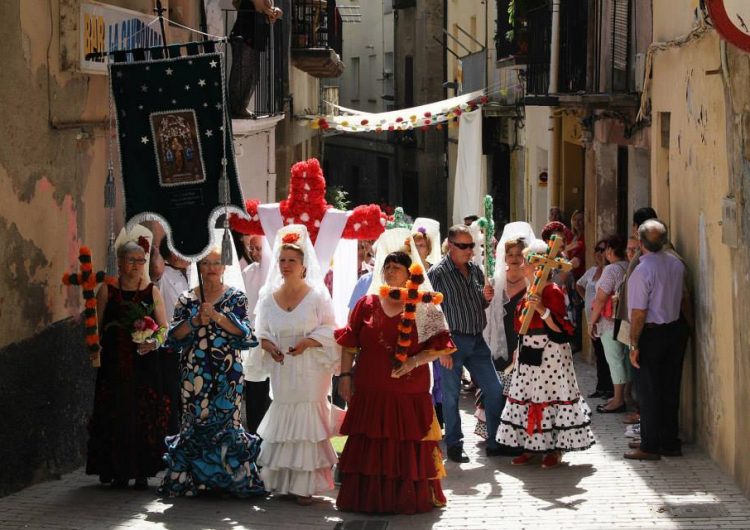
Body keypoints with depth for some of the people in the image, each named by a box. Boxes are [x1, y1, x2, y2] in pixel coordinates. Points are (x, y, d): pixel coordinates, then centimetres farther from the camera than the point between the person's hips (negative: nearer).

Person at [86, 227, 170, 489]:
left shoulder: (152, 291, 7)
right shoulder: (107, 290, 5)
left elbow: (164, 328, 6)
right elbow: (97, 326, 7)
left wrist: (154, 342, -12)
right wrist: (96, 351, -3)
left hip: (145, 363, 1)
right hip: (114, 364, 0)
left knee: (146, 416, -2)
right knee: (115, 416, -2)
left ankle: (142, 472, 4)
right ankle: (118, 471, 6)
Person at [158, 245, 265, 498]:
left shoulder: (236, 297, 5)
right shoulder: (187, 299, 10)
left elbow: (244, 332, -6)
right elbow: (174, 335, 2)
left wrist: (217, 316, -18)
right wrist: (195, 321, -15)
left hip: (227, 373, -2)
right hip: (194, 371, 2)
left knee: (225, 418, -5)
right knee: (195, 420, 0)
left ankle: (231, 476, 2)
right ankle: (194, 478, 6)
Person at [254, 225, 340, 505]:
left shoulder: (317, 295, -3)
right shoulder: (269, 296, 7)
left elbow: (329, 330, -3)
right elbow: (261, 331, 11)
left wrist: (306, 342, -17)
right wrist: (269, 346, -9)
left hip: (309, 369, -3)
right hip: (281, 369, 3)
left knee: (306, 422, -5)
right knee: (281, 420, 6)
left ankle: (304, 485, -2)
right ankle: (280, 481, 15)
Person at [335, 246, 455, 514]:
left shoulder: (423, 308, 2)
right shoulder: (366, 304, 9)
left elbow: (440, 346, -2)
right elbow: (350, 344, 10)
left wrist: (415, 361, -15)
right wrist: (345, 375, 3)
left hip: (410, 393, -2)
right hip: (370, 392, 2)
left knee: (409, 448, 0)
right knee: (370, 448, 2)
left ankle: (410, 497, 9)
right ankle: (369, 498, 9)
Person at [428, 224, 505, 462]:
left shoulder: (476, 270, 10)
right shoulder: (438, 273, -8)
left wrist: (486, 298, -2)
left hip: (477, 340, 6)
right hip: (452, 341, -6)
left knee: (494, 389, 6)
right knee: (451, 395, 1)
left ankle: (495, 442, 15)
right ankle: (454, 445, 13)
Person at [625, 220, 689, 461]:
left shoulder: (642, 271, -20)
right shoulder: (676, 264, 1)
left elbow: (639, 313, -18)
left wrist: (634, 344, -13)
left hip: (653, 334, -6)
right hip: (677, 328, 7)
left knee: (649, 390, 2)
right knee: (670, 388, 13)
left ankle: (650, 446, 7)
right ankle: (670, 443, 20)